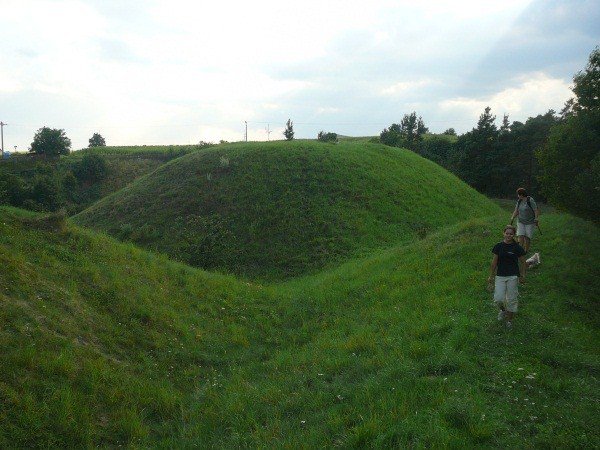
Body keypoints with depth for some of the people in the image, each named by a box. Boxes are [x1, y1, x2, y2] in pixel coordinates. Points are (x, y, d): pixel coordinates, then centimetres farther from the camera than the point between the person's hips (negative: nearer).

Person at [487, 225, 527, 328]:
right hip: (500, 276, 1)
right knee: (498, 298, -7)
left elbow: (523, 262, 5)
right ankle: (503, 310, 27)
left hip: (513, 276, -1)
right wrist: (491, 276, 9)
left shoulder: (517, 248, -4)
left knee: (512, 299, 5)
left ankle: (509, 319, 23)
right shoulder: (499, 246, 0)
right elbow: (494, 262, 7)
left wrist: (522, 276, 5)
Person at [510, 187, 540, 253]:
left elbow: (536, 210, -13)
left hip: (530, 222, -5)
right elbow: (516, 211, 14)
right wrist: (512, 218, 7)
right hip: (521, 222, 5)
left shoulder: (530, 200, -13)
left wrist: (536, 219, -22)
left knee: (527, 237, -1)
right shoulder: (519, 201, 6)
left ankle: (526, 251, 13)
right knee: (520, 236, -9)